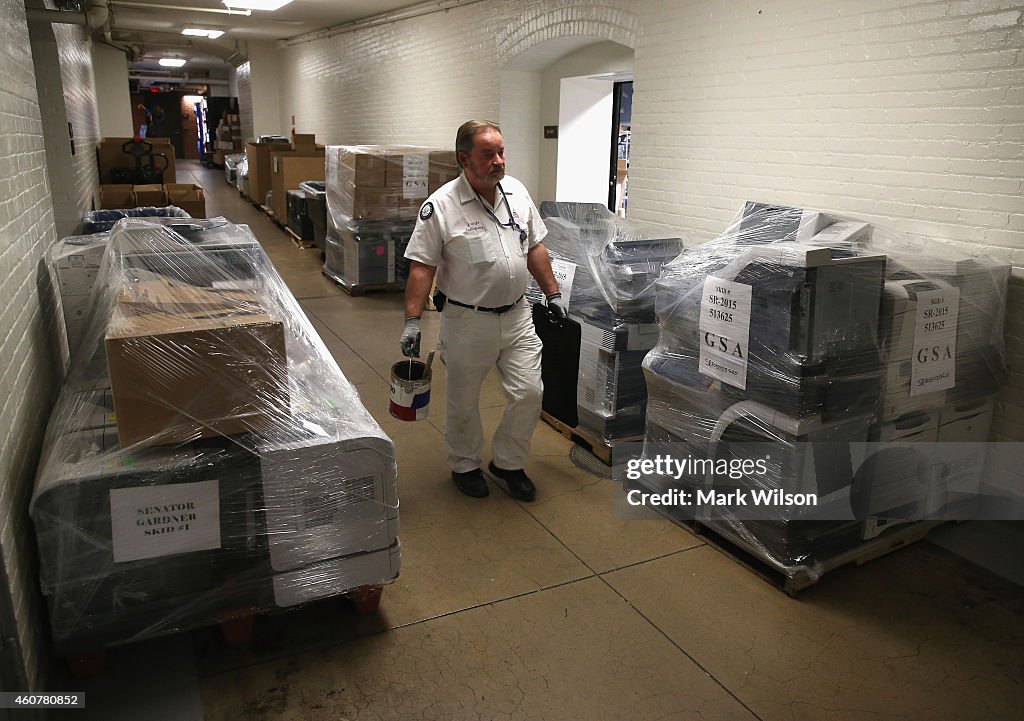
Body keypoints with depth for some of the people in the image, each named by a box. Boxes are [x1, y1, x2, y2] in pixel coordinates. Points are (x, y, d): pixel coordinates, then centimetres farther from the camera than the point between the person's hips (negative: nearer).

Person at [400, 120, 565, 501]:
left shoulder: (517, 192, 3)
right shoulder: (441, 206, -13)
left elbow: (534, 248, 12)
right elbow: (422, 267, -14)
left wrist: (552, 294, 11)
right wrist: (412, 321, -19)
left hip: (517, 316, 4)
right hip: (467, 322, -4)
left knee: (529, 393, 4)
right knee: (464, 401, 12)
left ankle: (506, 464, 25)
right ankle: (466, 465, 34)